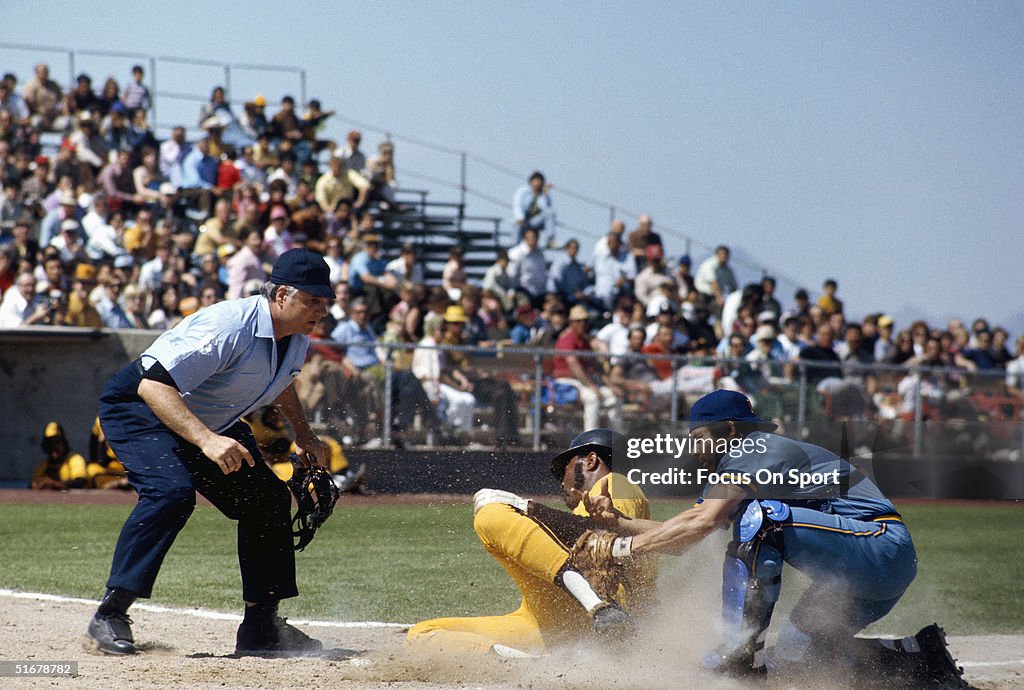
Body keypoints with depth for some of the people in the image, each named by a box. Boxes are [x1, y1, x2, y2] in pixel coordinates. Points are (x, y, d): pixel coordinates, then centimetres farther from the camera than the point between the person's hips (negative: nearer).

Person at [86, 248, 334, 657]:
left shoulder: (297, 336, -6)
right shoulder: (229, 327, -34)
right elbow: (153, 385, -40)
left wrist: (303, 434, 20)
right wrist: (206, 440, -49)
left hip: (213, 423, 9)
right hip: (140, 408, -9)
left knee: (269, 500, 5)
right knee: (173, 490, -32)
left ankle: (261, 626, 16)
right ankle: (110, 615, -26)